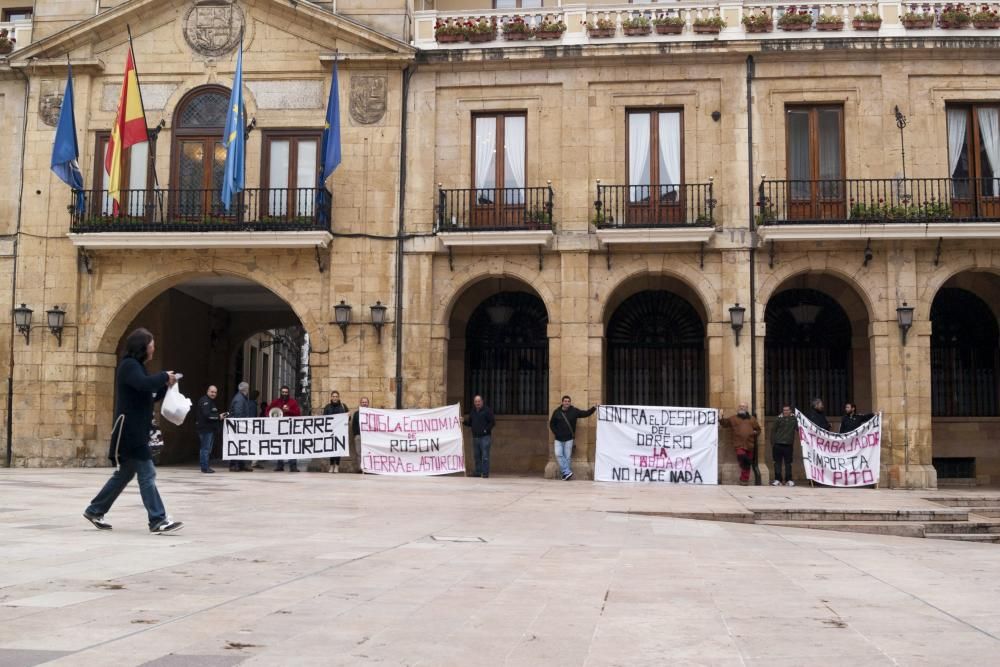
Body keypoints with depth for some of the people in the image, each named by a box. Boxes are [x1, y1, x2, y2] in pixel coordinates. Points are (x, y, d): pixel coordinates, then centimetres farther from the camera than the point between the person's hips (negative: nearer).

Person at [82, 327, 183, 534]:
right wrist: (164, 376, -15)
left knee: (125, 473, 17)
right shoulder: (129, 365, -12)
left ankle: (95, 511, 26)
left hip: (136, 432, 10)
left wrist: (165, 386, 8)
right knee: (147, 474, -9)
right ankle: (158, 520, -7)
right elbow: (144, 384, -31)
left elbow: (148, 396, 23)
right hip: (130, 431, -10)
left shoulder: (135, 366, 19)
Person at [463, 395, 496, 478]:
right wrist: (464, 421, 0)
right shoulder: (473, 412, 15)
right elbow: (469, 423, 19)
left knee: (485, 456, -9)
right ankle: (478, 472, 16)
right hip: (475, 437, 7)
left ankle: (485, 473, -7)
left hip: (485, 437, -7)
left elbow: (493, 422, -6)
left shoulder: (487, 411, -4)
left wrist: (486, 430, -14)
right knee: (476, 456, 9)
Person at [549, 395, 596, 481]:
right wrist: (556, 433, -3)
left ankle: (565, 473, 5)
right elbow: (552, 424, 8)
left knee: (567, 457, 0)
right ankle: (567, 472, -11)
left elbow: (586, 413, 0)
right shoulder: (557, 412, 2)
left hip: (569, 439, -1)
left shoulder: (574, 411, 1)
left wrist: (593, 408, -14)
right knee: (558, 454, -12)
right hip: (558, 439, 1)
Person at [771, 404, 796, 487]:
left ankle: (788, 480, 13)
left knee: (788, 463, 7)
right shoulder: (778, 419, 1)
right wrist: (772, 443, 0)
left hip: (789, 445, 0)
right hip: (778, 444, 0)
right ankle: (778, 479, 6)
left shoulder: (794, 419, 3)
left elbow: (798, 429, 2)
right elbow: (773, 431, 4)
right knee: (778, 462, 2)